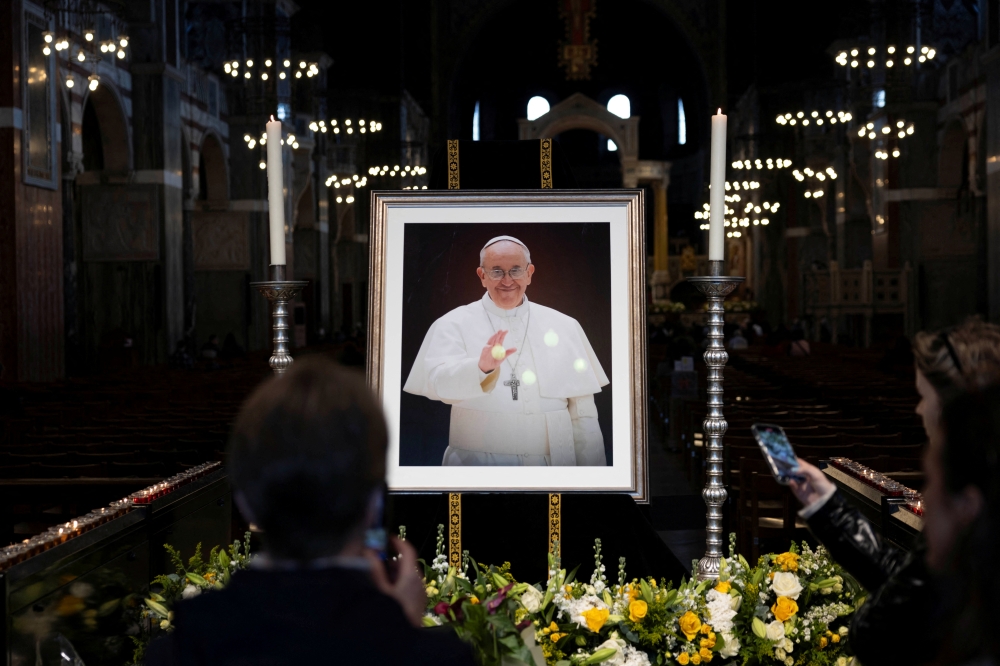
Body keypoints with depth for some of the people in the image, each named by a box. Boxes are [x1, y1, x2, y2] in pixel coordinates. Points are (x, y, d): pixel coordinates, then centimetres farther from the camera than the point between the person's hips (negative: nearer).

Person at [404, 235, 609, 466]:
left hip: (554, 461, 3)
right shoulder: (453, 325, 2)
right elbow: (440, 383, -15)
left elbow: (583, 414, 7)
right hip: (477, 464, -3)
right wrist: (481, 368, -33)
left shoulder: (564, 327, 9)